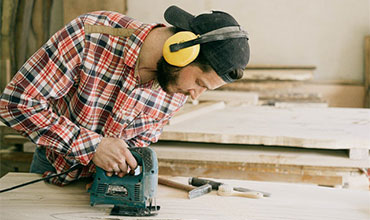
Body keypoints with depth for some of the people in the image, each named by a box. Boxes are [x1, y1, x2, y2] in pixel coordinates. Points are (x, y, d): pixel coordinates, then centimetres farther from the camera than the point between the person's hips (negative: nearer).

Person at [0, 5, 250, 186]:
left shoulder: (178, 92, -19)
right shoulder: (90, 36, -35)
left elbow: (144, 136, 0)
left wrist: (120, 164, -19)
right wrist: (92, 146, -36)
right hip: (53, 167, -2)